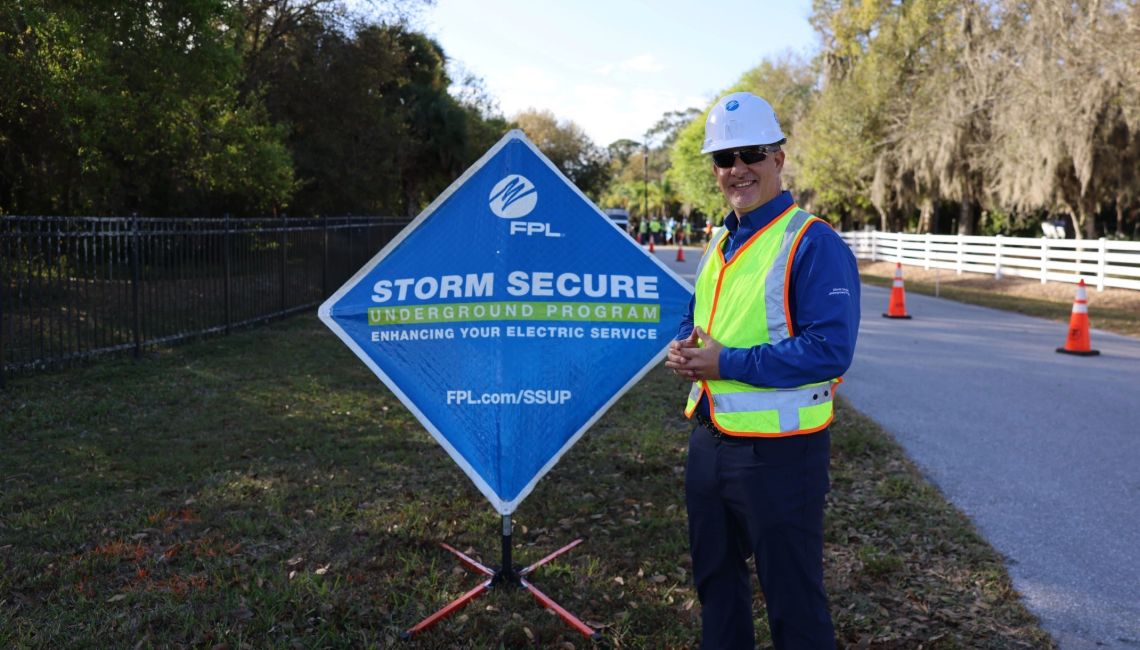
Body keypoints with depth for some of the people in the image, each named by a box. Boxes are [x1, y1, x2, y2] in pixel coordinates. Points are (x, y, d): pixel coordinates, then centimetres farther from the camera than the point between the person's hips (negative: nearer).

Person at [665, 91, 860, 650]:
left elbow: (829, 349, -23)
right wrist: (682, 349, -2)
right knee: (714, 577, 23)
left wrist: (727, 362, -23)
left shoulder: (813, 243, -15)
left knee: (792, 596, 7)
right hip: (709, 438, 8)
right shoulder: (720, 242, 11)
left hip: (778, 451, -8)